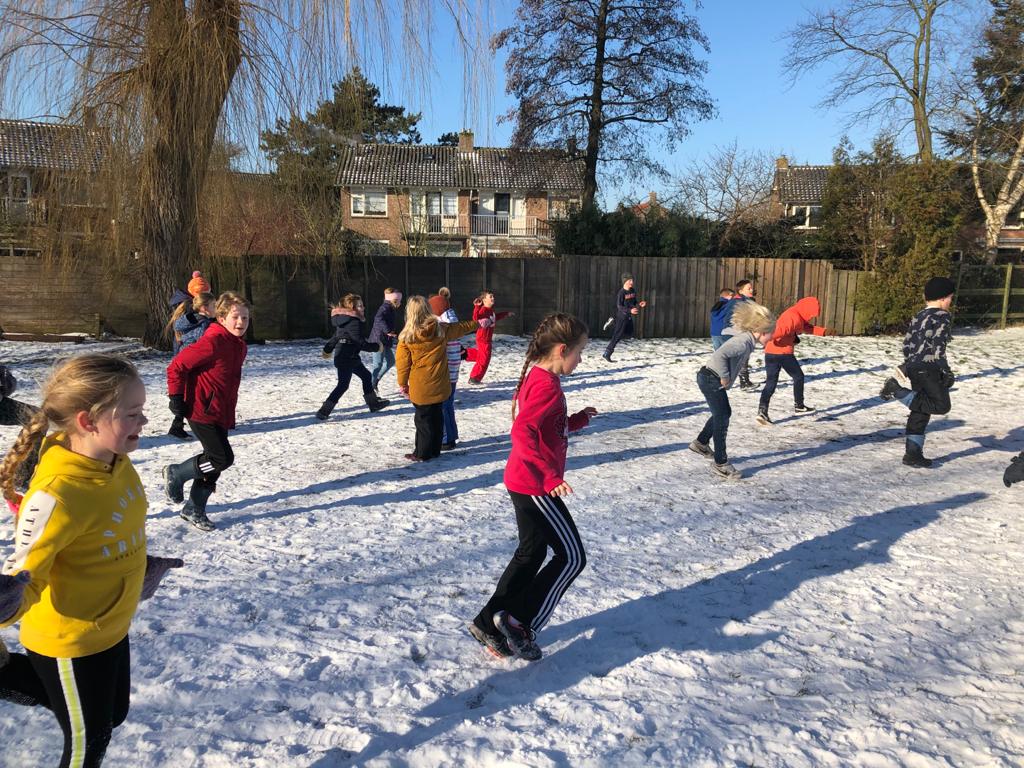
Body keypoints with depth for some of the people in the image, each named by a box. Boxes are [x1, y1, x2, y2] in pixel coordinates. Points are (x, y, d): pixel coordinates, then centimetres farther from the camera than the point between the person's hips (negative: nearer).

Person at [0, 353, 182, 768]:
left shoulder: (117, 462, -9)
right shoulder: (57, 492, -33)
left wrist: (143, 566, 22)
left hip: (112, 627, 8)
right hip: (69, 644, -7)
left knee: (112, 715, 28)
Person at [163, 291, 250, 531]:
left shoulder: (238, 345, 9)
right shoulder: (212, 343, -20)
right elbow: (176, 367, -17)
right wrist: (176, 399, -13)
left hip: (221, 415, 9)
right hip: (202, 412, -9)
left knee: (214, 462, 13)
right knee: (223, 458, -11)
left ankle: (194, 509, 28)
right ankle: (175, 474, 12)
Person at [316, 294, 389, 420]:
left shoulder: (345, 319, 10)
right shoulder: (354, 322, -21)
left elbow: (336, 336, 21)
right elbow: (361, 343, -23)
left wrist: (328, 349, 32)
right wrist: (376, 347, -9)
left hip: (351, 358, 11)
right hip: (346, 358, -11)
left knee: (366, 376, 18)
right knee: (343, 385, -7)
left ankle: (373, 403, 28)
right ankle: (323, 412, -6)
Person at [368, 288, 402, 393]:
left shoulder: (391, 309, 15)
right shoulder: (386, 307, -16)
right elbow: (378, 318, -34)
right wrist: (387, 331, -35)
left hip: (385, 341, 10)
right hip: (379, 340, -10)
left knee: (390, 361, 17)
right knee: (378, 364, -6)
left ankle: (375, 380, 23)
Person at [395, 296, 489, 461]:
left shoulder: (407, 336, -12)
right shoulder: (442, 329, -3)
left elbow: (402, 363, -6)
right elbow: (462, 327, 13)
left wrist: (403, 384, 7)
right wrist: (480, 323, 30)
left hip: (420, 387, -4)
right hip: (439, 385, 4)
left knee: (423, 419, 5)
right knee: (436, 417, 15)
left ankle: (422, 453, 12)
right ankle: (434, 450, 25)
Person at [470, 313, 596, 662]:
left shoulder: (536, 379, 12)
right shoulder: (547, 385, -19)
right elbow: (522, 432, -31)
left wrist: (578, 420, 12)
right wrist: (549, 475, -32)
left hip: (525, 484, 10)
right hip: (536, 486, -10)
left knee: (531, 554, 19)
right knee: (572, 556, 1)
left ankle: (489, 622, 25)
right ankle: (521, 623, 7)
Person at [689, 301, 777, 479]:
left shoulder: (747, 339, 6)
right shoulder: (744, 341, -23)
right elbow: (720, 355, -36)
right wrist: (725, 377, -22)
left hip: (713, 379, 10)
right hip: (711, 380, -10)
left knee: (723, 413, 24)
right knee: (722, 419, -4)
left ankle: (701, 443, 38)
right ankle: (721, 464, 4)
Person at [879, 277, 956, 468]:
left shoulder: (918, 317, 17)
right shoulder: (943, 316, -6)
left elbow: (907, 344, 16)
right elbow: (938, 348, -15)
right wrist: (947, 372, -11)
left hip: (913, 370, 9)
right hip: (930, 370, -9)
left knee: (920, 412, 11)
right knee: (941, 405, -8)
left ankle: (913, 453, 10)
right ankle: (898, 390, -15)